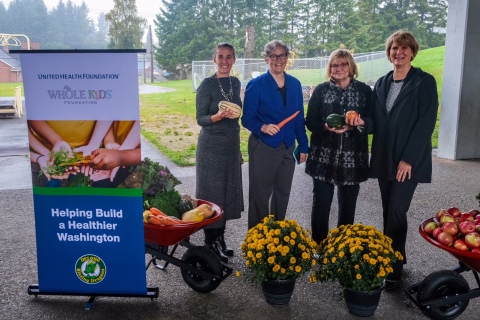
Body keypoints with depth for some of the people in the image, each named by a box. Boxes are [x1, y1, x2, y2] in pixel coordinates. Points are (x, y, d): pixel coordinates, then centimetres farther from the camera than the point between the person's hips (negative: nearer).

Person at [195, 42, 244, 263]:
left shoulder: (235, 83, 9)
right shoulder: (207, 84, -9)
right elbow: (200, 119, -11)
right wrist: (219, 116, -29)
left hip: (232, 143, 6)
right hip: (211, 145, -6)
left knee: (228, 191, 10)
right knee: (211, 193, 0)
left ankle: (220, 240, 23)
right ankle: (210, 244, 11)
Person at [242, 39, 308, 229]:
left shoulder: (295, 84, 6)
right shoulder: (256, 85, -7)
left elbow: (299, 118, 10)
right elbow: (247, 118, -9)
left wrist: (303, 146, 8)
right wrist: (262, 127, -29)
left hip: (287, 147, 5)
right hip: (263, 147, -4)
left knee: (282, 194, 15)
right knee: (260, 195, 6)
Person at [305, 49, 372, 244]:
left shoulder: (364, 90, 4)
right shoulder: (321, 90, 5)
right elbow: (310, 121, 2)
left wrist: (352, 126, -16)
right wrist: (326, 126, -17)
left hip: (352, 157, 1)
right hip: (324, 155, 0)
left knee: (348, 203, 9)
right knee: (321, 201, 2)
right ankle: (318, 244, 16)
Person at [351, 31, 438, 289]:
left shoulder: (425, 82, -5)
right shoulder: (382, 84, 11)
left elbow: (426, 123, -12)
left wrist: (408, 159, -17)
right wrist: (363, 122, -10)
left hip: (409, 160, -5)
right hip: (384, 158, 5)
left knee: (396, 212, -8)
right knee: (389, 212, 11)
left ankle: (392, 268, 2)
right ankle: (394, 259, 24)